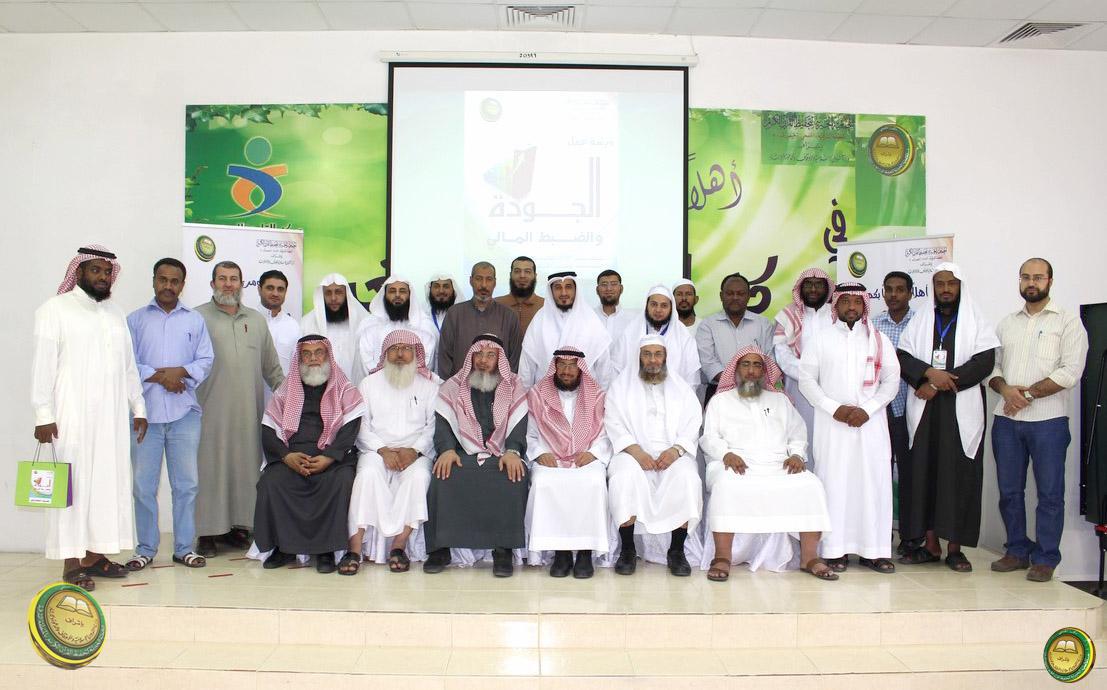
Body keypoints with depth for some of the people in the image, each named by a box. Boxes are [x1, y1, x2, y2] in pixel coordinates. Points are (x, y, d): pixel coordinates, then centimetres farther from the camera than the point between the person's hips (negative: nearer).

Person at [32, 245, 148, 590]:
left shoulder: (116, 313, 16)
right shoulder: (55, 309, -1)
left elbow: (129, 366, 18)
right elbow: (43, 365, -7)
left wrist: (138, 407, 15)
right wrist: (42, 415, -12)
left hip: (112, 416, 6)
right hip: (72, 416, -5)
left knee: (109, 483, 5)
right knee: (74, 484, -3)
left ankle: (96, 555, 14)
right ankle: (72, 563, 2)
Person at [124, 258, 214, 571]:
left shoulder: (195, 320, 11)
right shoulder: (135, 319, 8)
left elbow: (206, 361, 4)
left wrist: (180, 371, -12)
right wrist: (159, 377, -12)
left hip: (185, 412, 1)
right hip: (145, 413, -1)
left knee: (185, 483, 4)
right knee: (144, 484, 3)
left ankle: (184, 547, 13)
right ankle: (146, 548, 15)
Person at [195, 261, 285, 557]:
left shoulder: (257, 320, 16)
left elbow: (272, 367, 19)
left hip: (249, 411, 4)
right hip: (211, 410, -3)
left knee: (245, 466, 6)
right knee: (210, 467, -1)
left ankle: (237, 525, 16)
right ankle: (208, 531, 8)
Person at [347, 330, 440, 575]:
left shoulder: (429, 385, 13)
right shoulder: (369, 383, 15)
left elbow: (434, 425, 3)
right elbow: (360, 425, 6)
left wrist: (414, 450, -15)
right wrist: (383, 450, -11)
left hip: (417, 451, 0)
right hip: (376, 449, 1)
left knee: (419, 476, -33)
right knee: (368, 474, -32)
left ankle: (398, 546, -30)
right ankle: (356, 548, -31)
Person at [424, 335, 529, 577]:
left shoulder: (514, 387, 15)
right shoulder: (453, 387, 17)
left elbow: (519, 423, 1)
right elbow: (443, 422, 5)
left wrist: (512, 451, -18)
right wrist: (447, 449, -16)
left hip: (502, 456, -1)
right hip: (463, 455, 1)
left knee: (514, 477, -33)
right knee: (444, 476, -30)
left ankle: (503, 549, -25)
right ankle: (440, 548, -18)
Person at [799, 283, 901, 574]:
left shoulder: (879, 340, 11)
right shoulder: (820, 339, 7)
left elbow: (892, 379, 6)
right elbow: (807, 379, 1)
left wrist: (867, 409, -8)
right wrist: (834, 408, -10)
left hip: (870, 421, 2)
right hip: (832, 423, -1)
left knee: (873, 481, -1)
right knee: (834, 481, -3)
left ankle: (873, 550, 5)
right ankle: (835, 550, 1)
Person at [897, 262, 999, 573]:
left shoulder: (976, 323, 7)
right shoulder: (919, 322, 13)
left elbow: (984, 362, -6)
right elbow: (902, 357, 3)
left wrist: (938, 385, -12)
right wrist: (929, 373, -16)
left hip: (961, 410, -2)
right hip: (923, 409, 2)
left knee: (958, 474, -3)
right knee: (923, 472, 0)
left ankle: (955, 548, 4)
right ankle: (931, 546, 7)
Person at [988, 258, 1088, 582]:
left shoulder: (1068, 321, 0)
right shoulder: (1006, 324, 15)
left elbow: (1070, 371, -10)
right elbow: (991, 365, 11)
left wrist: (1028, 393, -13)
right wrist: (1005, 390, -8)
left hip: (1048, 420, -4)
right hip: (1006, 420, 4)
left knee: (1049, 492, 1)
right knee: (1009, 491, 9)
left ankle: (1045, 559, 11)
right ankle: (1017, 550, 22)